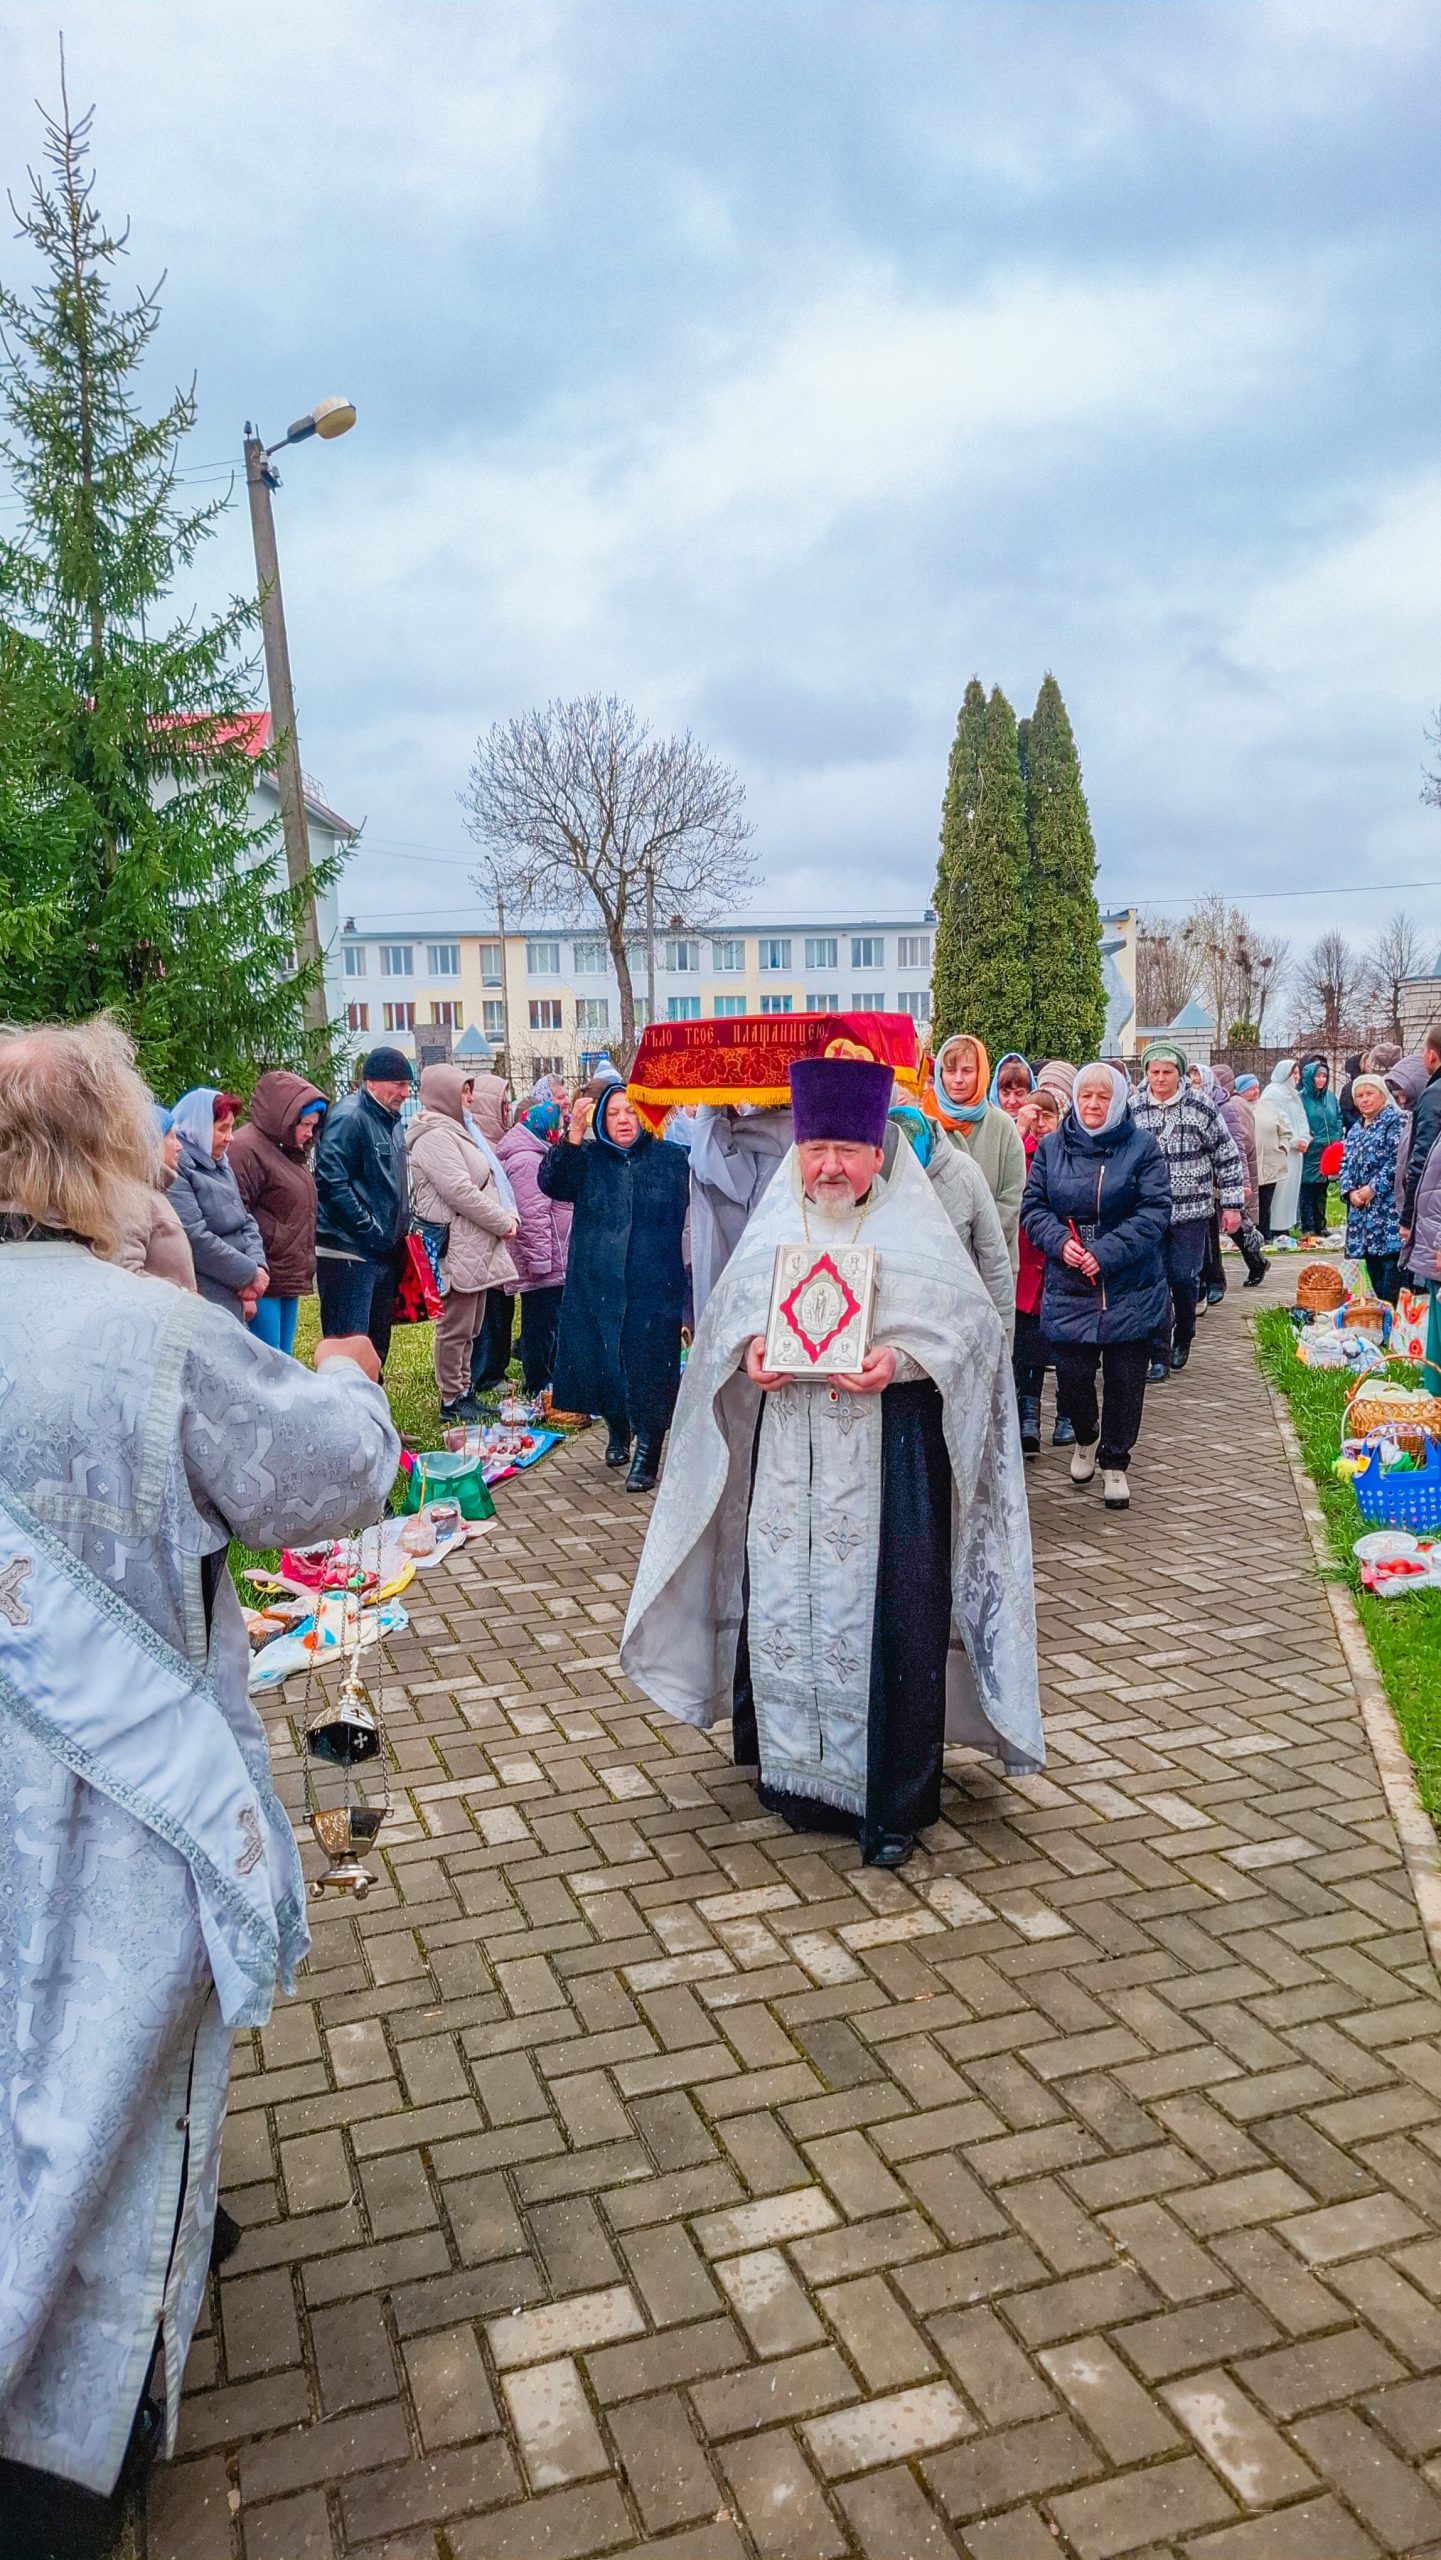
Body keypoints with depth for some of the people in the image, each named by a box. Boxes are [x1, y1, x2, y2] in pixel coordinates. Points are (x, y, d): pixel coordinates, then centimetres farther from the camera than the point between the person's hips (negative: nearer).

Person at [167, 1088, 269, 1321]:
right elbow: (194, 1238, -22)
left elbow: (245, 1222, 16)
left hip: (232, 1300, 9)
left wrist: (258, 1266, -4)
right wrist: (250, 1274, -13)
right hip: (200, 1304, -9)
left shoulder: (220, 1167, 15)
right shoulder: (174, 1170, -14)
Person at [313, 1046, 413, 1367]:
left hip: (384, 1253, 9)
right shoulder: (349, 1118, -14)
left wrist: (402, 1226, 11)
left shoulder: (391, 1121, 16)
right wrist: (371, 1231, -21)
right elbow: (332, 1183, -22)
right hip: (349, 1253, -9)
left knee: (377, 1343, 16)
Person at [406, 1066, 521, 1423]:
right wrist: (502, 1223, -12)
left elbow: (490, 1180, 21)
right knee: (454, 1328, -3)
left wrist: (510, 1215, 4)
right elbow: (461, 1192, -21)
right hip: (456, 1246, -11)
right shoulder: (434, 1136, -13)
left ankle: (463, 1392, 25)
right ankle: (451, 1401, 4)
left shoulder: (456, 1132, 21)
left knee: (468, 1328, 16)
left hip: (476, 1246, 11)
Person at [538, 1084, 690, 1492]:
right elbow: (550, 1183, -12)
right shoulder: (586, 1159, 5)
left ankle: (647, 1455, 12)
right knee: (599, 1364, 10)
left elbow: (689, 1214, 3)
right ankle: (618, 1429, 38)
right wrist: (571, 1139, -26)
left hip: (654, 1286, -2)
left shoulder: (670, 1158, 3)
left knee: (649, 1371, -2)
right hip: (595, 1286, 2)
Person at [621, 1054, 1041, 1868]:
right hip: (787, 1455, 4)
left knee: (885, 1618, -1)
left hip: (887, 1455, -3)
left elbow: (968, 1323, -5)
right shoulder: (775, 1224, 10)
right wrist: (749, 1348, -10)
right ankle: (795, 1767, 27)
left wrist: (901, 1358, -21)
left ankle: (893, 1800, 12)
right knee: (784, 1608, 8)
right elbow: (729, 1309, 11)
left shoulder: (914, 1227, -1)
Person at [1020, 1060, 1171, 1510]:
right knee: (1071, 1376, 4)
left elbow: (1155, 1212, -9)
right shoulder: (1051, 1148, 6)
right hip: (1067, 1288, 2)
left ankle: (1115, 1462, 25)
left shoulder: (1142, 1147, -2)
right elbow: (1033, 1205, 5)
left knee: (1124, 1380, 6)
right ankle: (1086, 1436, 37)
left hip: (1130, 1291, -1)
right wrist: (1059, 1241, -14)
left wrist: (1107, 1252, -19)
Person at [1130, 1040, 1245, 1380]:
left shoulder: (1201, 1109, -3)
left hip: (1191, 1211, -1)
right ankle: (1159, 1355, 6)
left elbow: (1227, 1156, 2)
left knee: (1184, 1278, 2)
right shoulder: (1133, 1112, 1)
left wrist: (1231, 1204, 0)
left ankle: (1183, 1338, 29)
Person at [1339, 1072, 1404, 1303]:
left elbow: (1396, 1160, -13)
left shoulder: (1394, 1120, -3)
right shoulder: (1355, 1129, 20)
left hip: (1387, 1207, -7)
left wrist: (1373, 1188, -16)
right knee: (1371, 1265, 10)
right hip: (1361, 1209, 7)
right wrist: (1349, 1191, -2)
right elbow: (1346, 1164, 16)